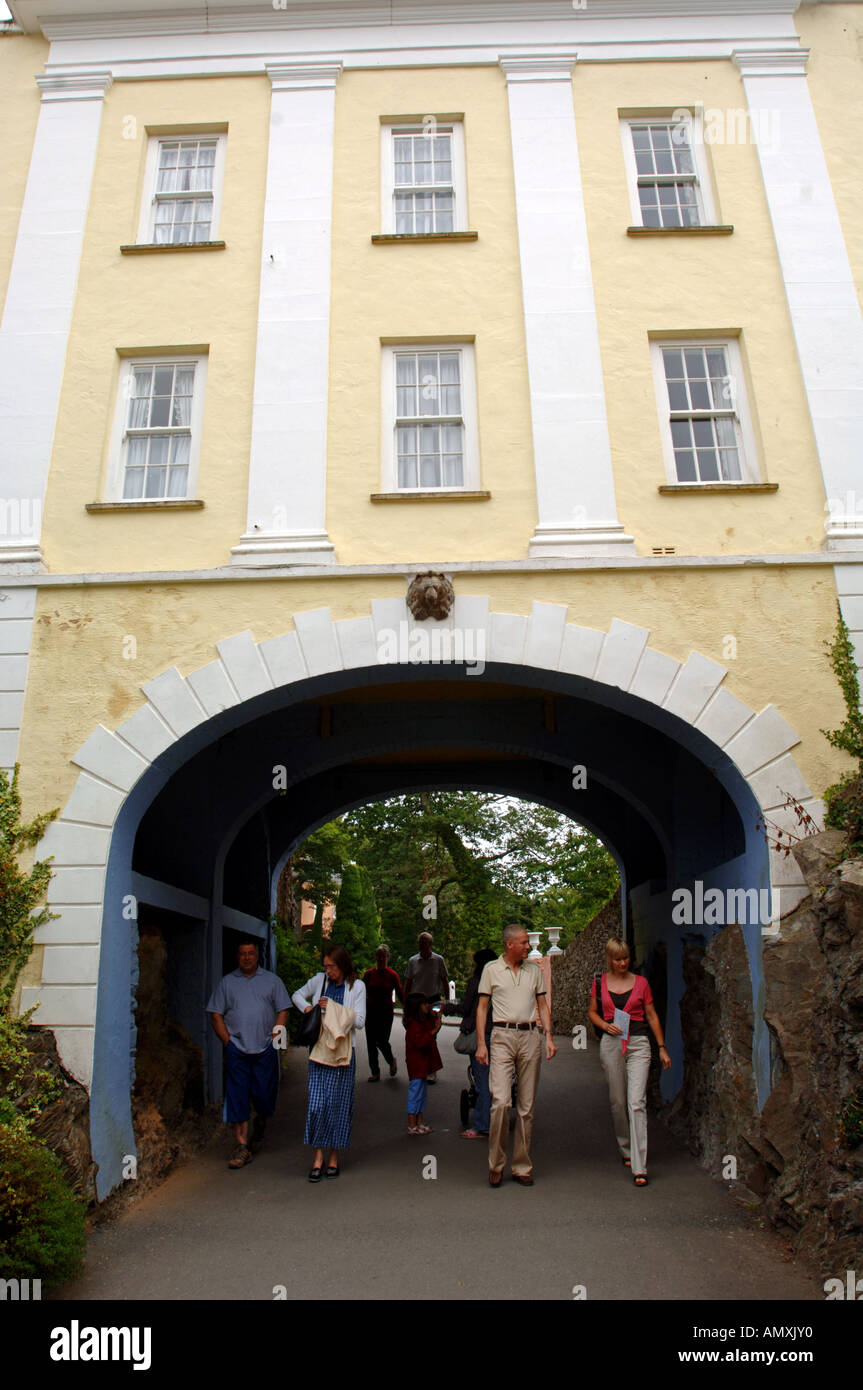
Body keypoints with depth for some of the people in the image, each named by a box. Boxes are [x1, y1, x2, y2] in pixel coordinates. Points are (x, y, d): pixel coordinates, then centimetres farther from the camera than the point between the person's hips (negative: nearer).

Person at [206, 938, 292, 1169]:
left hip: (265, 1048, 0)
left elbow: (283, 1010, 7)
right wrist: (228, 1041, -3)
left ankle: (260, 1125, 33)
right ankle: (242, 1146, 4)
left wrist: (276, 1033, -6)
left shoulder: (271, 980, 9)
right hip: (236, 1048, 0)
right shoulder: (226, 982, 8)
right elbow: (216, 1014, 6)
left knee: (264, 1094, 2)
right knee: (237, 1096, -3)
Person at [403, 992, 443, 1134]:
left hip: (424, 1063, 10)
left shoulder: (425, 1021, 9)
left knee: (422, 1092, 15)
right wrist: (433, 1031, -28)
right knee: (415, 1093, -4)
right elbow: (420, 1042, -29)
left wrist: (437, 1017, 11)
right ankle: (412, 1125, 3)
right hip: (416, 1064, -10)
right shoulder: (413, 1024, -20)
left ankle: (419, 1123, 23)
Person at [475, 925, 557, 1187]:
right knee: (501, 1101, -13)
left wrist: (548, 1036, 4)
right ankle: (496, 1165, 2)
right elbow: (482, 1007, 6)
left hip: (530, 1037, 3)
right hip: (502, 1037, -3)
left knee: (527, 1106, 5)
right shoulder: (491, 969, 4)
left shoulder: (534, 969, 12)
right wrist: (480, 1044, -2)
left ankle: (522, 1167, 15)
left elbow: (543, 1005, 16)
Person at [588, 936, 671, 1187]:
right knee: (617, 1101, 8)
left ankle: (639, 1167, -9)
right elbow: (592, 1012, 13)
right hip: (611, 1044, 2)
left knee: (636, 1102, -10)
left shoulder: (640, 982, 3)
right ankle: (626, 1150, 31)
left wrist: (662, 1048, 9)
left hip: (638, 1044, -1)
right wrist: (605, 1025, -7)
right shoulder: (600, 983, 4)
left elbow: (652, 1016, 9)